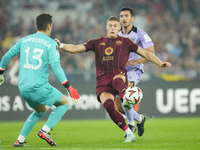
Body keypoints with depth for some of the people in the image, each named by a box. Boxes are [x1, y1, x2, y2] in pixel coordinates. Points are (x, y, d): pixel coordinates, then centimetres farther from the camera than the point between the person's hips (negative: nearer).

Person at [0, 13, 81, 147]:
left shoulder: (24, 40, 13)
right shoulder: (51, 43, -4)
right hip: (40, 87, -6)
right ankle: (45, 130, -6)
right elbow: (55, 66, -16)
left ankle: (20, 140, 18)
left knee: (40, 111, 30)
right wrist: (69, 87, -18)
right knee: (64, 104, 14)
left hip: (23, 88, 6)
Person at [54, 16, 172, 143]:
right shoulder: (97, 43, 22)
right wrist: (61, 45, 2)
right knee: (108, 106, -26)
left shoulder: (125, 42, 18)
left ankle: (127, 98, -75)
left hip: (119, 74, -2)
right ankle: (129, 134, -19)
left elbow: (145, 53, 19)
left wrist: (160, 63, 7)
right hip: (102, 79, 2)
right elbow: (76, 49, 19)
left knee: (116, 80, -42)